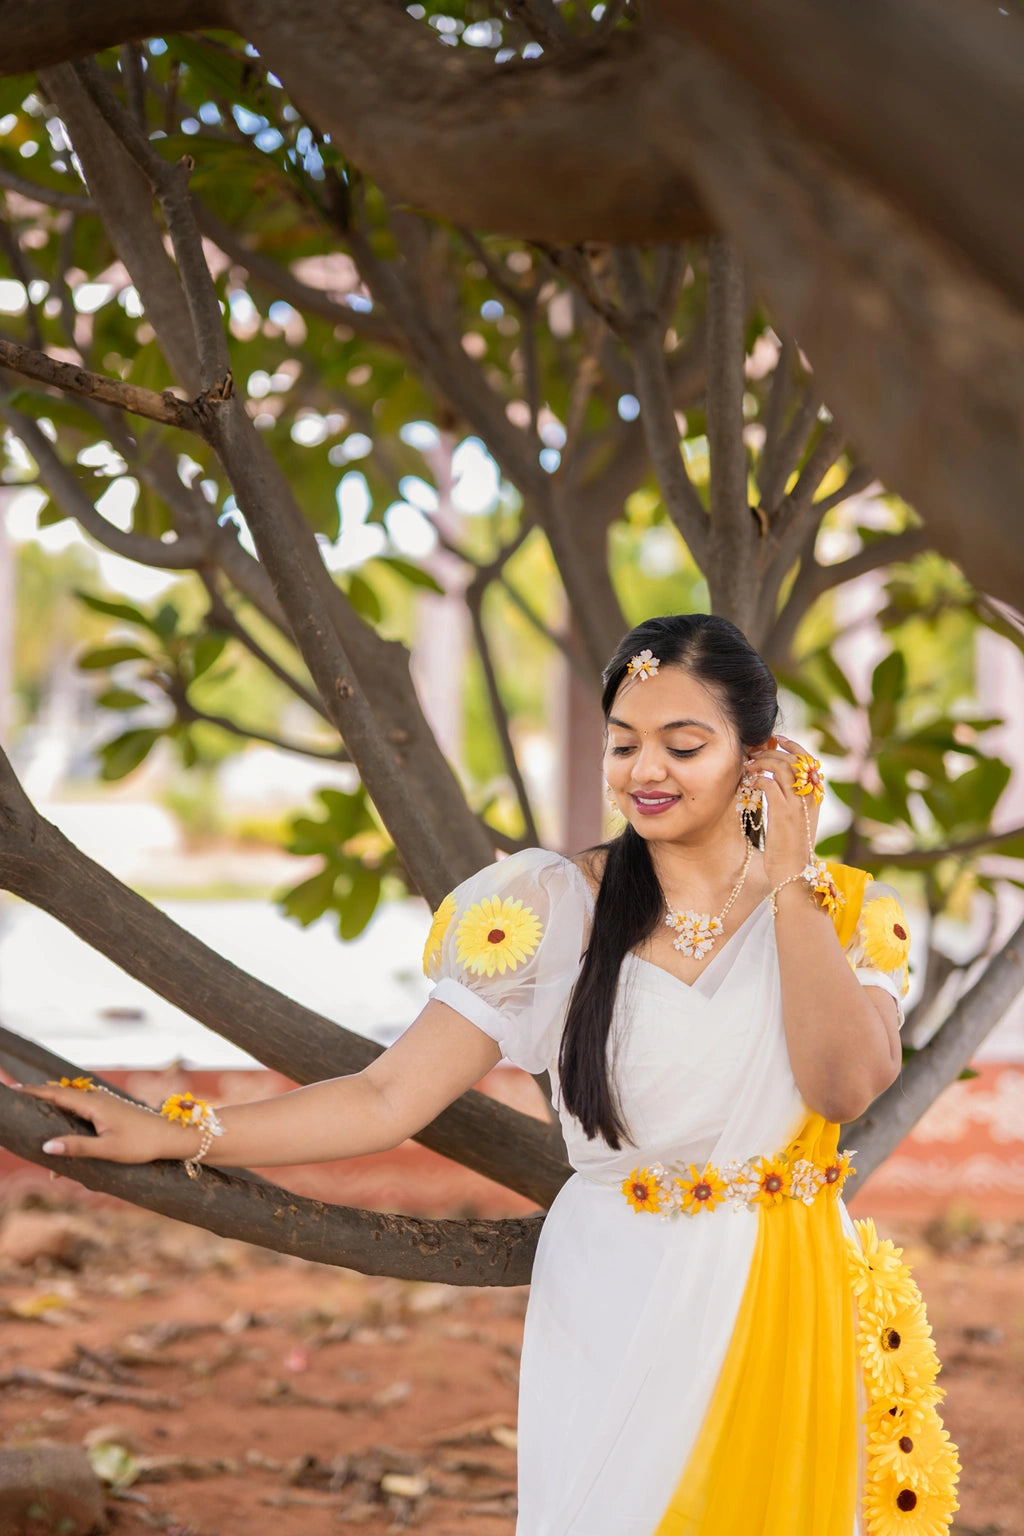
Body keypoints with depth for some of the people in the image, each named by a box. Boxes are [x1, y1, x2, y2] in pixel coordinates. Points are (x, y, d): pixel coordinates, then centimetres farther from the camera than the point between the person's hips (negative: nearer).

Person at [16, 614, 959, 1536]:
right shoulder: (558, 909, -4)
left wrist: (788, 880, -14)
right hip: (615, 1318, -1)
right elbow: (388, 1099, -7)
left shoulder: (845, 915, 0)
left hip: (784, 1318, 1)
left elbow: (847, 1083, -20)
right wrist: (176, 1138, -15)